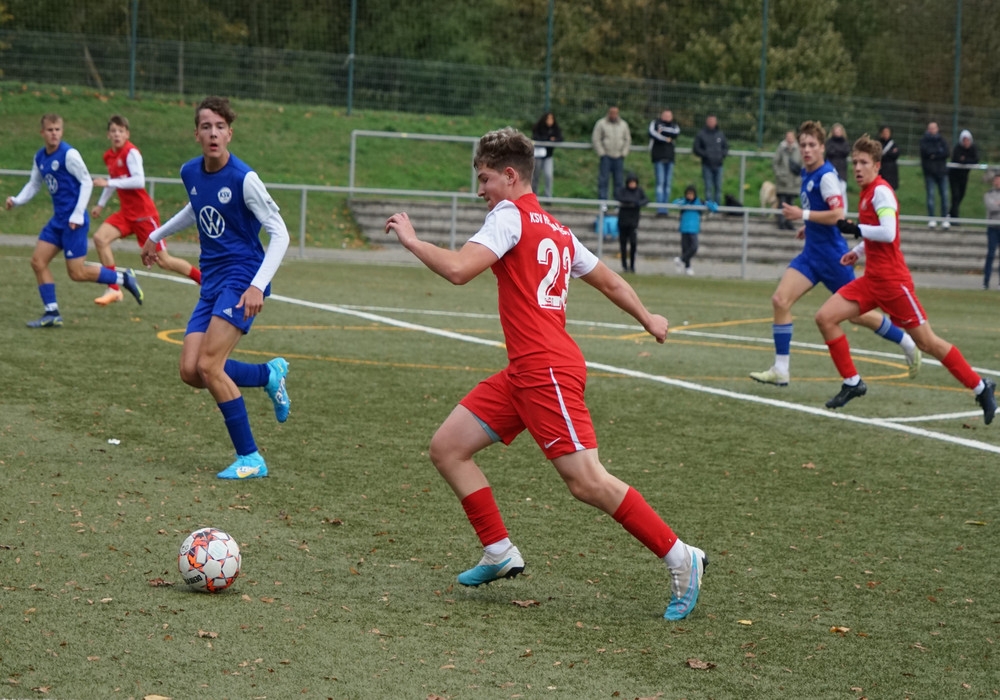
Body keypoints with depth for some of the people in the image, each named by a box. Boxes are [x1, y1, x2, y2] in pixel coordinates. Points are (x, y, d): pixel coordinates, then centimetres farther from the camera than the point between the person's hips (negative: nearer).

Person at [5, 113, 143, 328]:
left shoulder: (69, 154, -14)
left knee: (77, 273, -7)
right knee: (38, 261, 2)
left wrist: (78, 215, -17)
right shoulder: (40, 157, 8)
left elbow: (87, 182, -14)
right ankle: (52, 313, 8)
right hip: (57, 220, 8)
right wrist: (17, 200, 2)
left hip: (73, 221, -8)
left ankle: (123, 278, 10)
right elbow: (34, 185, 19)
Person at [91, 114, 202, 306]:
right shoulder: (109, 156, 8)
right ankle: (114, 290, -7)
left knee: (163, 260, -3)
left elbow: (139, 181, -27)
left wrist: (108, 182, -26)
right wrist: (100, 204, 29)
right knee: (100, 237, -13)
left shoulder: (131, 152, -15)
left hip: (144, 214, -7)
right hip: (126, 213, 7)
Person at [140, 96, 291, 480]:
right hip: (211, 281, 7)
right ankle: (269, 374, 21)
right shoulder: (190, 172, 6)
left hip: (241, 279, -7)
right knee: (190, 372, -3)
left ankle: (250, 459, -8)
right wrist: (157, 235, 39)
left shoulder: (243, 178, -16)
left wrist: (258, 286, -26)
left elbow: (279, 233, -15)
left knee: (209, 366, -18)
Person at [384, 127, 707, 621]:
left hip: (547, 370, -10)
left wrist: (410, 240, -4)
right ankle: (500, 553, 11)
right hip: (523, 372, 10)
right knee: (447, 448, 7)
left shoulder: (510, 215, -7)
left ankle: (679, 558, -4)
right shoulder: (555, 229, 19)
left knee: (587, 482, -12)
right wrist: (647, 320, 43)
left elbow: (457, 270, -19)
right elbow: (611, 283, 27)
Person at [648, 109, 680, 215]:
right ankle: (660, 209, -14)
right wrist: (666, 139, -9)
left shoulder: (674, 125, 16)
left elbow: (676, 132, -6)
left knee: (668, 184, 2)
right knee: (660, 182, -11)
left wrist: (663, 130, -10)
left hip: (670, 158, 4)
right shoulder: (655, 123, 6)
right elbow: (653, 133, -14)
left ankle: (664, 209, 6)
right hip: (659, 158, -4)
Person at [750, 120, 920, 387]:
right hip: (811, 253, 8)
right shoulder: (806, 173, 10)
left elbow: (838, 214, -27)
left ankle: (907, 344, 25)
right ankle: (780, 370, -5)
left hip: (832, 254, -8)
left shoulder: (826, 176, -17)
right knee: (780, 300, -8)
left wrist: (803, 215, -25)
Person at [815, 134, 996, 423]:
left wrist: (855, 229, -18)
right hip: (872, 279, 9)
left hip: (891, 280, -9)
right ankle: (852, 383, 6)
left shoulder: (881, 191, -14)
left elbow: (888, 233, -26)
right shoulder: (867, 193, 13)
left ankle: (980, 388, 8)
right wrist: (858, 251, 20)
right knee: (825, 317, -3)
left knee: (926, 341, -5)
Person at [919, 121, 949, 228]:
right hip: (929, 171, -2)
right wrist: (939, 152, -6)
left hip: (942, 171, 2)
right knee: (930, 194, -4)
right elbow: (925, 151, -12)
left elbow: (946, 153, -3)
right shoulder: (924, 140, 5)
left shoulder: (942, 140, 11)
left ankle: (945, 218, 1)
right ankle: (931, 218, 0)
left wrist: (934, 155, -10)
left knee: (944, 195, -2)